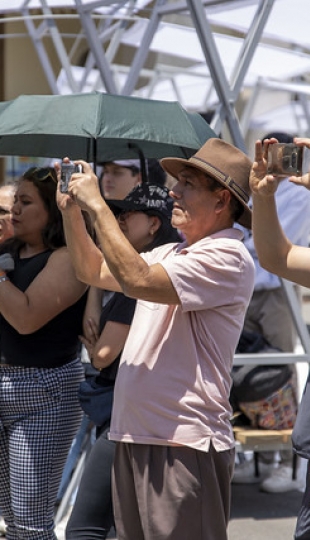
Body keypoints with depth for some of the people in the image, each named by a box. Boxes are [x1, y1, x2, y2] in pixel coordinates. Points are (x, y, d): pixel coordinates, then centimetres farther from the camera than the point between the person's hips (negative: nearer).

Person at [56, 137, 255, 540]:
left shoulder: (227, 257, -13)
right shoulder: (170, 254, 17)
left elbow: (138, 280, -24)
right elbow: (94, 272, 25)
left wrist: (97, 205, -16)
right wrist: (71, 212, 13)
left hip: (184, 444, -9)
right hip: (133, 435, 9)